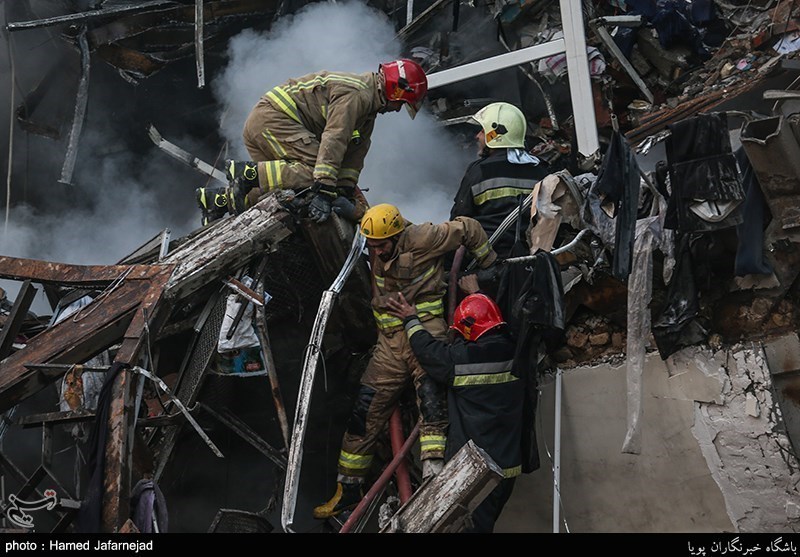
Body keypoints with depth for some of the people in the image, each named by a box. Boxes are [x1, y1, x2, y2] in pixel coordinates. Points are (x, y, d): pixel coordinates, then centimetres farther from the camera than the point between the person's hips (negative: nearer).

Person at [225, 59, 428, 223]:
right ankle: (248, 172, -25)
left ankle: (225, 199, 10)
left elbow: (355, 154, 12)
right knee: (318, 172, -23)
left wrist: (345, 191, 0)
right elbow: (334, 140, -27)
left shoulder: (368, 106, 19)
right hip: (274, 118, -11)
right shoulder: (356, 94, -15)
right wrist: (324, 190, -33)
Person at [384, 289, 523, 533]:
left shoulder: (462, 358, -17)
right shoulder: (513, 355, 0)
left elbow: (428, 350, 0)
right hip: (507, 465, 6)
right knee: (483, 524, 17)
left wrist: (411, 320, 18)